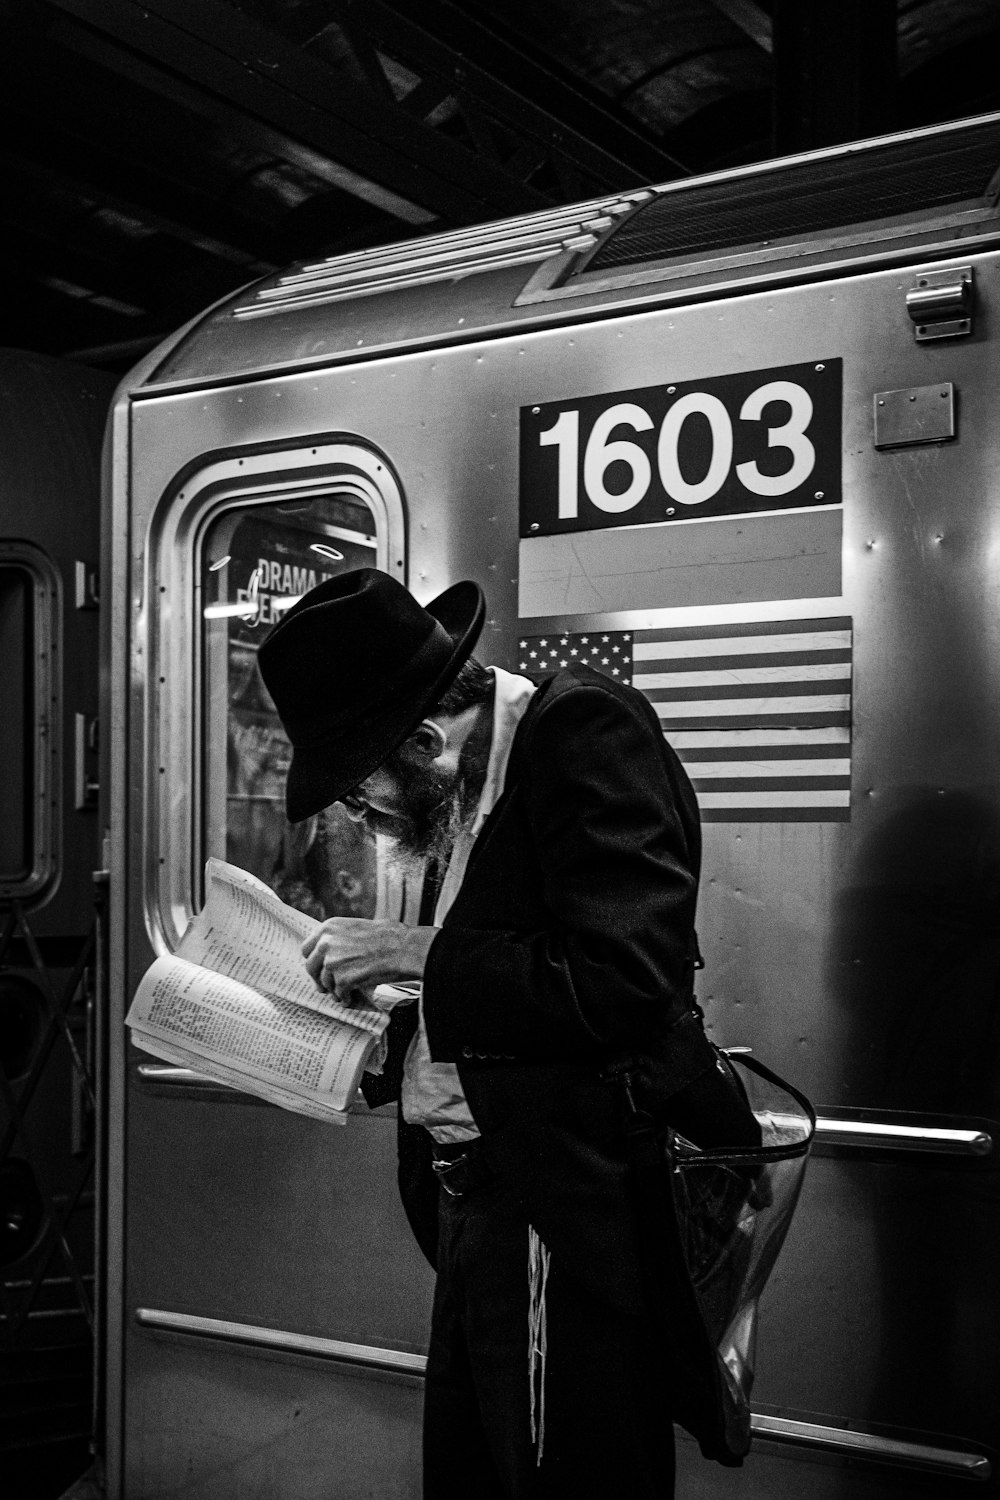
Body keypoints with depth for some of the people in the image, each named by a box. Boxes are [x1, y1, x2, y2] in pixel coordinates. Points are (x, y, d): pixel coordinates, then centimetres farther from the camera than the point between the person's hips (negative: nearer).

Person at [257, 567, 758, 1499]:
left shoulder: (588, 735, -14)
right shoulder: (467, 786, 12)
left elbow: (624, 987, -25)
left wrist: (413, 952, -16)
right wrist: (384, 1055, 5)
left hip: (571, 1225, -9)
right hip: (477, 1208, 9)